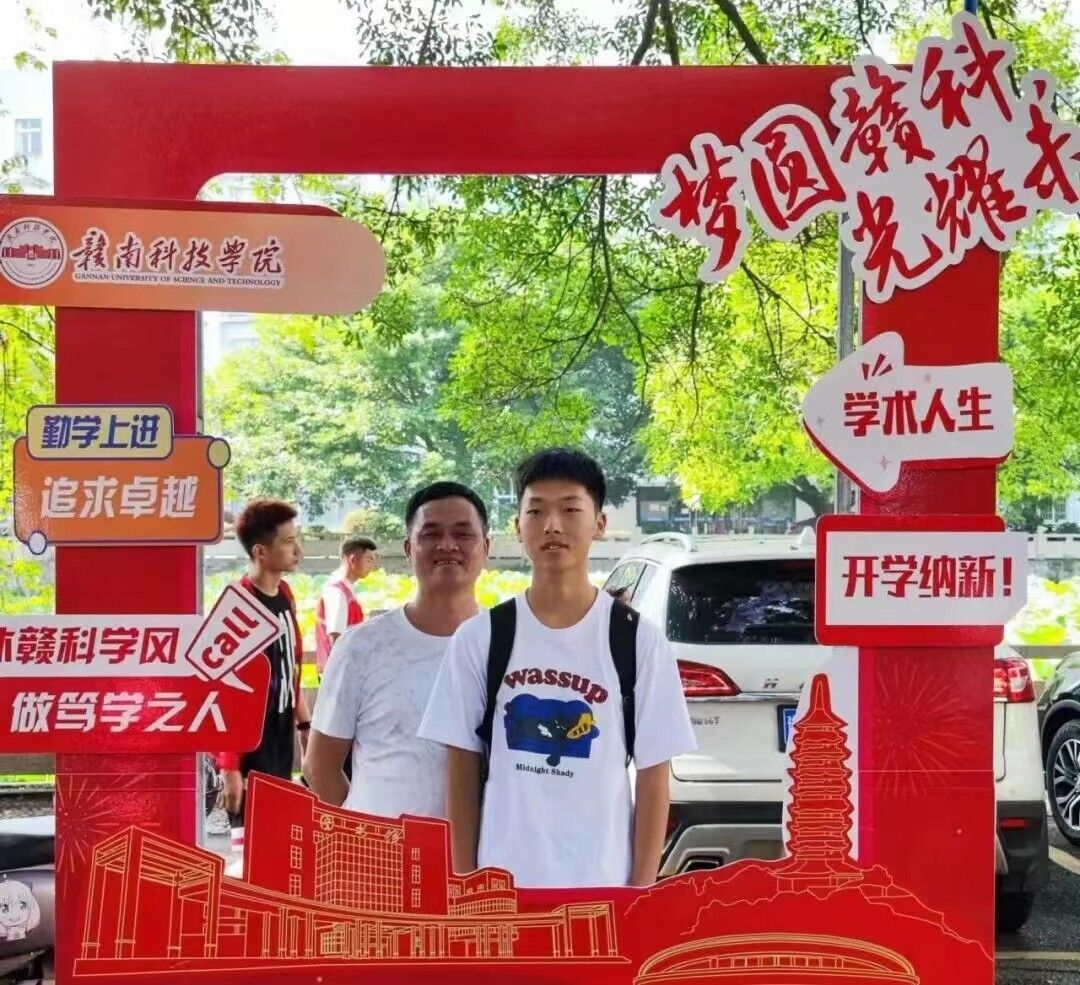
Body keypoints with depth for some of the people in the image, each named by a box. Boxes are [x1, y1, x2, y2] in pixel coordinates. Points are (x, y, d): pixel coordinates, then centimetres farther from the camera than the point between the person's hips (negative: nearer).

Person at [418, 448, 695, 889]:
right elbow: (462, 769, 5)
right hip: (502, 882, 1)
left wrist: (643, 887, -2)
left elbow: (653, 774, 1)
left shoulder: (639, 641, -2)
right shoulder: (479, 638, 1)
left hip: (604, 884, -1)